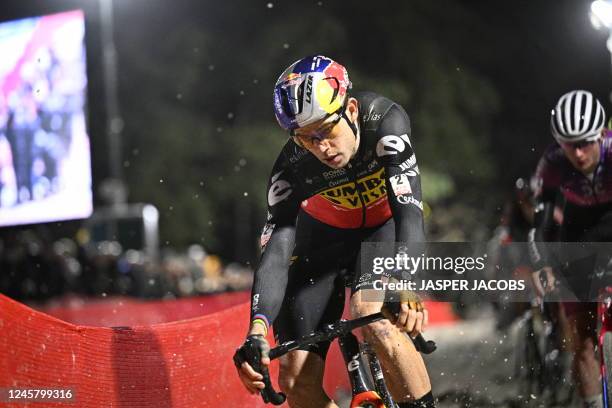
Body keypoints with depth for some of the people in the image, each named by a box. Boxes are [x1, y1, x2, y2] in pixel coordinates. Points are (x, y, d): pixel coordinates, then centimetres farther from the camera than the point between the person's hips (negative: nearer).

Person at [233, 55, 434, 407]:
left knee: (373, 317, -35)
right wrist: (258, 329, -49)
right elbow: (276, 251, -33)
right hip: (323, 240, 2)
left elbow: (408, 209, -41)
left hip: (384, 227, -2)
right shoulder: (292, 167, -27)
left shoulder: (384, 120, -31)